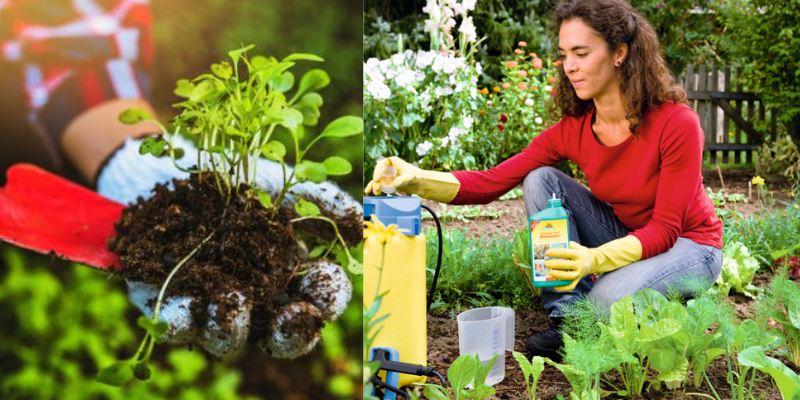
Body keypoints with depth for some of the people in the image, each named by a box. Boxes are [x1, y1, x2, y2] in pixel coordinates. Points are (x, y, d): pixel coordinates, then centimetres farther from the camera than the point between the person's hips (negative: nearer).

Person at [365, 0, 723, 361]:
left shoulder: (675, 123, -25)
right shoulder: (573, 129, -11)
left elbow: (665, 229, -26)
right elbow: (492, 182, -16)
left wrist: (596, 259, -44)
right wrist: (418, 180, -34)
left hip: (688, 246, -5)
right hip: (628, 236, 6)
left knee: (609, 299, -37)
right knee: (541, 180, -16)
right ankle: (568, 321, -13)